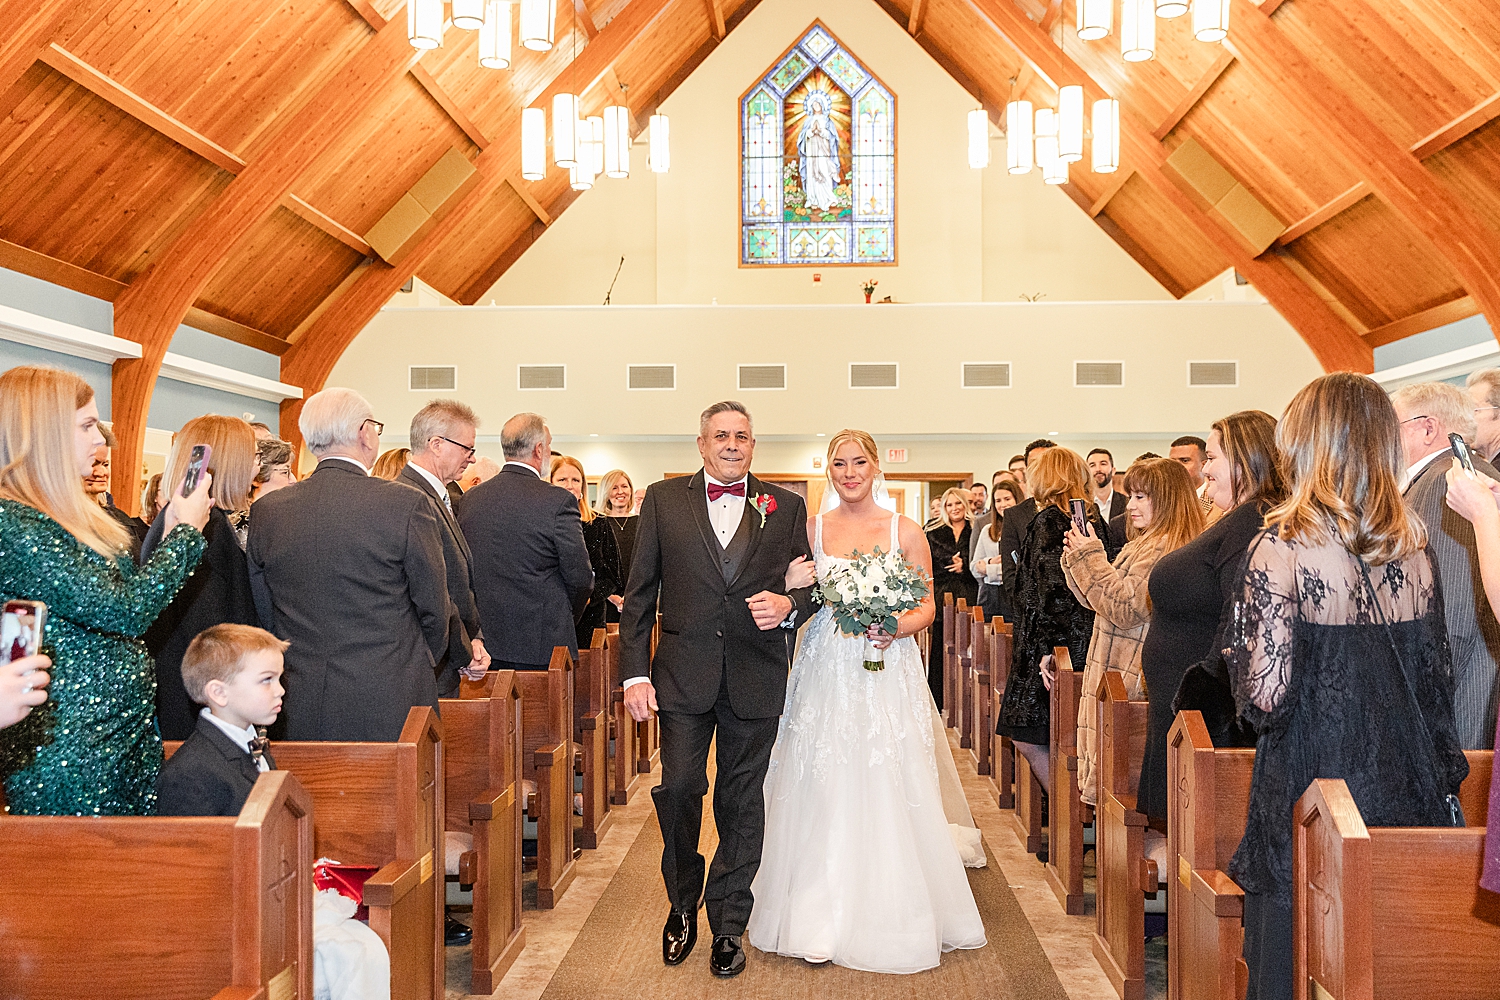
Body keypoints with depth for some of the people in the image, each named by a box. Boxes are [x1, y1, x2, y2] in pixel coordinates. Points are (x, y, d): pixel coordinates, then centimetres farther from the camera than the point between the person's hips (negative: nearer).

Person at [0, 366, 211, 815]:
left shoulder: (67, 513, 12)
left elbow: (126, 586, 17)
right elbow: (124, 610, -22)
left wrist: (170, 530, 7)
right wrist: (186, 531, -10)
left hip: (130, 724, 9)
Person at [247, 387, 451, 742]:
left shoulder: (267, 511, 2)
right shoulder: (406, 504, -11)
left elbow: (263, 616, 9)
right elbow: (433, 607, -3)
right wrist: (422, 664, 15)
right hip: (391, 706, -4)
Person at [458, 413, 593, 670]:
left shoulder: (469, 500, 5)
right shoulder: (558, 501, -11)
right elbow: (580, 578, -7)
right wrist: (564, 618, 12)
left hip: (484, 646, 5)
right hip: (542, 646, -5)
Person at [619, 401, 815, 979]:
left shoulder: (786, 508, 7)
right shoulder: (663, 500, 5)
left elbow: (809, 587, 10)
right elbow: (639, 593, 3)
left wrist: (789, 603, -14)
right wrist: (634, 673, -3)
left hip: (756, 678, 1)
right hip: (683, 675, 0)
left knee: (742, 805, 8)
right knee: (678, 787, -2)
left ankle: (728, 926, 24)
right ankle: (682, 905, 26)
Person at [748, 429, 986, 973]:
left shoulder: (906, 532, 2)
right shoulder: (810, 529, 6)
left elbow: (927, 607, 3)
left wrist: (896, 628, -14)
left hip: (887, 677, -1)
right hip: (825, 677, 1)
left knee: (889, 793, 0)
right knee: (824, 791, 2)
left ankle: (890, 917, 18)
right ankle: (822, 916, 15)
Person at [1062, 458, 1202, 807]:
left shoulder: (1165, 546, -16)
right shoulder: (1143, 543, 17)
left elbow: (1124, 608, -22)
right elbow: (1097, 601, 18)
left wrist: (1090, 556, -18)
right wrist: (1078, 557, 5)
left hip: (1131, 679, -10)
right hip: (1114, 671, 10)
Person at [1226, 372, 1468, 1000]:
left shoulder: (1283, 546, -15)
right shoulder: (1414, 545, 3)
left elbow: (1265, 696, -20)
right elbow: (1436, 676, 10)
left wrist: (1238, 651, 1)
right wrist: (1443, 776, 21)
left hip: (1310, 789, -5)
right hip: (1411, 789, 6)